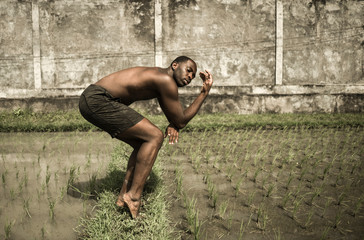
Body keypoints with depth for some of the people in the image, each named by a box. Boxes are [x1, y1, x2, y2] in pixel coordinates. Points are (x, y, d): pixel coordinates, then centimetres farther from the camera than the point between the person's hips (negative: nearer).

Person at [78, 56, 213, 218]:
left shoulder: (160, 78, 20)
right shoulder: (166, 81, -12)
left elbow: (175, 116, 24)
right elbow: (181, 121, -4)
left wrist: (173, 126, 1)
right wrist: (204, 93, -2)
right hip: (97, 100, -11)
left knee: (143, 144, 14)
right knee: (155, 137, -12)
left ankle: (123, 197, 14)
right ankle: (133, 196, -11)